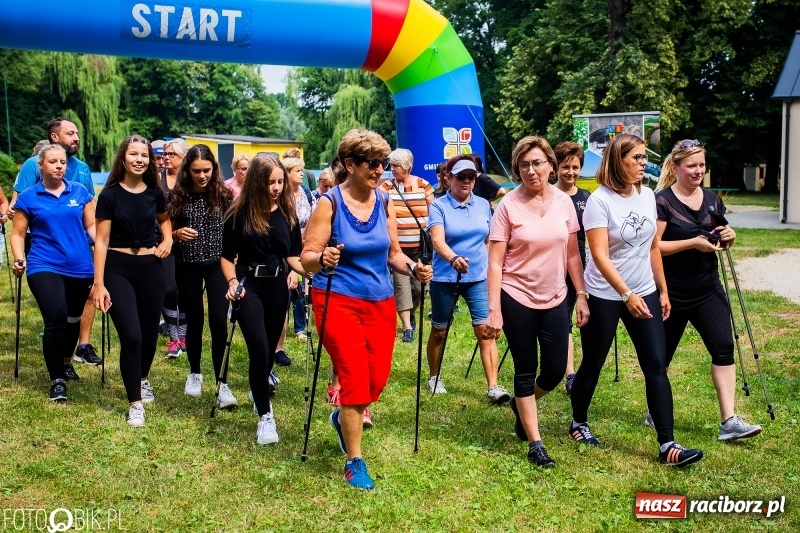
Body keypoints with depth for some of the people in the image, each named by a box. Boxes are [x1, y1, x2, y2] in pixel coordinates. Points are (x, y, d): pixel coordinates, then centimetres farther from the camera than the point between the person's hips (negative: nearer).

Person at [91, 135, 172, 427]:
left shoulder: (154, 193, 2)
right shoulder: (110, 195, -8)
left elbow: (164, 218, 24)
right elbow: (101, 241, -8)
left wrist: (168, 239, 3)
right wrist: (98, 284, -13)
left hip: (151, 268, 4)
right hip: (118, 269, -3)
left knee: (149, 332, 11)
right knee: (131, 335, -13)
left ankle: (143, 379, 41)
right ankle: (135, 403, 0)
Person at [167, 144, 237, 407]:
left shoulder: (223, 194, -4)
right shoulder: (178, 196, -4)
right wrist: (178, 234, -18)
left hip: (217, 263, -1)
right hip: (187, 265, 1)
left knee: (219, 320, -10)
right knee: (194, 320, 11)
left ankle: (222, 383, -6)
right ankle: (194, 373, 31)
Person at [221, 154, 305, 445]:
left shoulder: (287, 213, 2)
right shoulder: (239, 213, -8)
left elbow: (292, 256, 5)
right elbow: (227, 256, -4)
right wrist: (232, 282, -20)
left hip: (277, 286, 4)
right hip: (248, 285, -4)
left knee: (270, 348, 15)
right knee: (259, 349, -14)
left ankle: (259, 391, 43)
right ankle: (265, 416, -6)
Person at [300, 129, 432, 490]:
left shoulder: (384, 201, 2)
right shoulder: (329, 203, -11)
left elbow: (393, 253, 8)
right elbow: (307, 257, -14)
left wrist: (413, 269, -11)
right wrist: (322, 259, -36)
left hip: (380, 301, 5)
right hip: (338, 301, -5)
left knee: (377, 380, 7)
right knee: (355, 379, -8)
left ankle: (344, 417, 41)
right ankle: (354, 462, 8)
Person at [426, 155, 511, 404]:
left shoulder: (483, 205, 6)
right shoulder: (439, 206, -9)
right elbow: (437, 240, -24)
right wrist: (453, 258, -42)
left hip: (479, 278, 3)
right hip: (444, 278, -2)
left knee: (485, 330, -7)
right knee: (439, 331, 11)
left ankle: (493, 386, -6)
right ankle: (434, 378, 31)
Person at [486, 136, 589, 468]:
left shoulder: (564, 202, 0)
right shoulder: (508, 205, -10)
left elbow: (572, 254, 7)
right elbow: (495, 262, -10)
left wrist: (582, 296, 3)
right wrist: (494, 310, -15)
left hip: (555, 300, 4)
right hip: (517, 299, -3)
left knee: (555, 370, 8)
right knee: (526, 372, 5)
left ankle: (521, 404, 39)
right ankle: (535, 444, 17)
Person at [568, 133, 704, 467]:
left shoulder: (648, 196, 4)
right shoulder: (600, 200, -15)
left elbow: (653, 247, 13)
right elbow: (600, 256, -21)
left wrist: (663, 290, 12)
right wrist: (627, 295, -27)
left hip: (645, 293, 5)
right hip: (604, 296, -5)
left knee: (656, 366, -2)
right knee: (593, 365, 8)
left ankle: (667, 445, -1)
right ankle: (578, 424, 31)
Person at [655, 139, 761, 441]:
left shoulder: (711, 200, 7)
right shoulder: (662, 201, -12)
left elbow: (720, 242, 18)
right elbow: (653, 247, -16)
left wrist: (728, 238, -5)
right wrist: (692, 242, -24)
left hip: (707, 289, 5)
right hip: (672, 292, -5)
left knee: (723, 347, -6)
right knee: (662, 354, 8)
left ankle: (729, 421, -5)